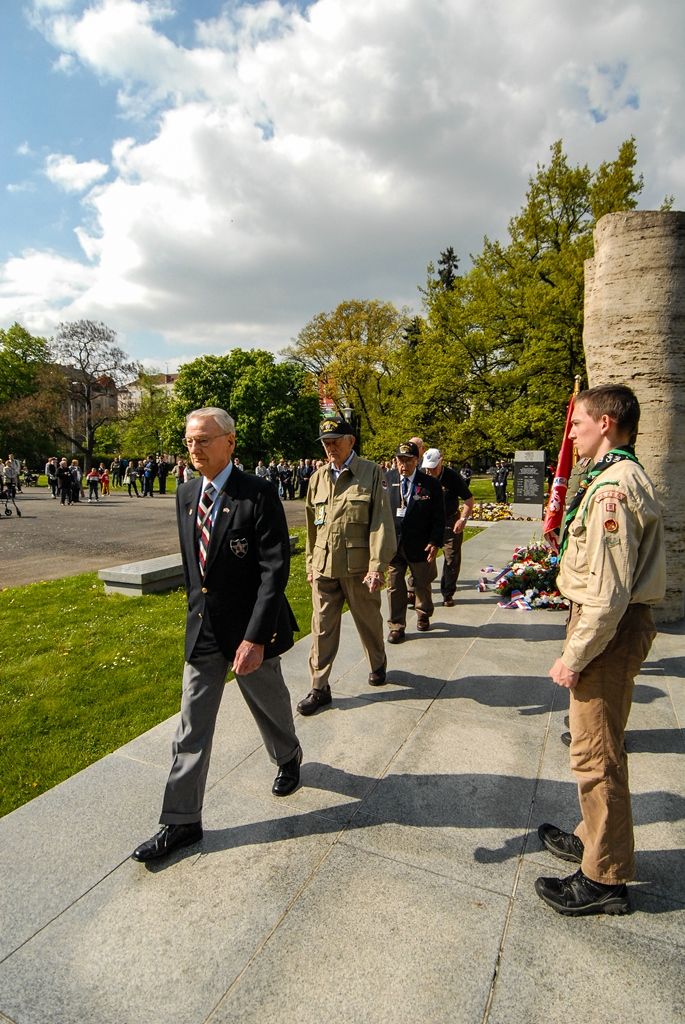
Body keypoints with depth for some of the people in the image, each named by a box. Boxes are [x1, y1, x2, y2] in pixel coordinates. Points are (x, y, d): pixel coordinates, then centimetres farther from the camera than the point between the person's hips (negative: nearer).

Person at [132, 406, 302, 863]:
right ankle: (182, 821, 25)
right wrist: (197, 611, 17)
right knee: (193, 727, 10)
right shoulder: (186, 495, 3)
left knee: (270, 705, 20)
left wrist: (255, 637, -25)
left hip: (250, 628, -5)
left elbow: (275, 570, -21)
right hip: (202, 628, 5)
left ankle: (289, 759, 50)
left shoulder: (259, 495, -18)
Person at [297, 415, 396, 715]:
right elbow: (312, 525, 14)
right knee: (322, 628, 6)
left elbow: (381, 522, -10)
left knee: (368, 622, 15)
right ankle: (319, 688, 18)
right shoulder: (318, 478, 8)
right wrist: (311, 564, 14)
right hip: (324, 566, 3)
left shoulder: (371, 473, -5)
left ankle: (378, 664, 42)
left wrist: (377, 566, -16)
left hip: (358, 566, -3)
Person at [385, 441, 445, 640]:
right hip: (392, 543, 1)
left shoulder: (430, 484, -7)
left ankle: (423, 616, 42)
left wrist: (435, 542, -11)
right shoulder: (387, 480, -3)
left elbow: (438, 517, -4)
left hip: (420, 545, 0)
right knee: (395, 586, 7)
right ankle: (397, 626, 20)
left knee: (422, 584, 17)